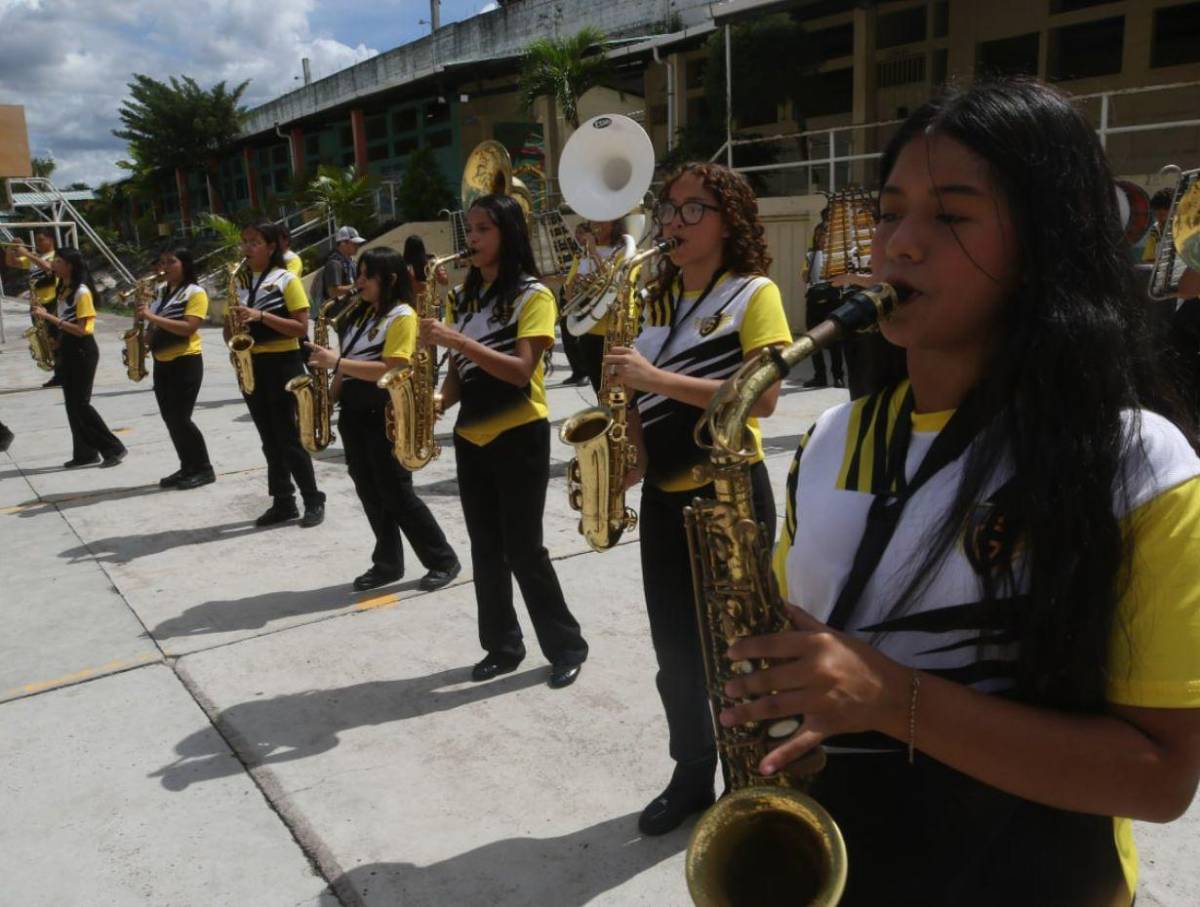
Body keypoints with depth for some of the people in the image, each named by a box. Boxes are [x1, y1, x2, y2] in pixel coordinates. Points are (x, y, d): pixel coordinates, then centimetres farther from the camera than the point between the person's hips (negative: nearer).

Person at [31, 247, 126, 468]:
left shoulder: (82, 292, -16)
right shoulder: (64, 288, 12)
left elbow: (80, 330, -21)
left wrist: (49, 317, -23)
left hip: (82, 351, -9)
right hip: (68, 350, 9)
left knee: (80, 403, -9)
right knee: (71, 403, 9)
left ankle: (114, 449, -4)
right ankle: (85, 452, 14)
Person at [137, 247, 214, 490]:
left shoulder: (195, 292, -8)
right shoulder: (162, 291, 15)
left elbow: (188, 327, -20)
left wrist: (152, 316, -22)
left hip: (185, 362, -8)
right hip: (161, 363, 8)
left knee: (180, 418, -9)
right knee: (170, 419, 8)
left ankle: (204, 469, 1)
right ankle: (188, 467, 17)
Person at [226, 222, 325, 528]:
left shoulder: (287, 280, -6)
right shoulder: (240, 282, 13)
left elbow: (302, 327, -13)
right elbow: (230, 330, 17)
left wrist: (260, 315, -21)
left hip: (282, 364, -6)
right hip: (251, 365, 6)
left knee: (290, 437, -5)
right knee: (270, 439, 10)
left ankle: (314, 501, 6)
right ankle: (283, 502, 17)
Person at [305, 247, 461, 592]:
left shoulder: (402, 316, -11)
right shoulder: (360, 314, 14)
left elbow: (390, 370, -21)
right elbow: (350, 365, 18)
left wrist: (337, 362, -24)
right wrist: (330, 396, 5)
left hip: (385, 414, -8)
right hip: (353, 412, 8)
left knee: (396, 492, -4)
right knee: (369, 492, 10)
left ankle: (443, 560, 7)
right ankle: (388, 562, 20)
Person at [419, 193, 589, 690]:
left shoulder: (533, 295, -9)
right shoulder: (463, 295, 11)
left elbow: (521, 370, -21)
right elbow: (459, 368, 13)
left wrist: (458, 340, -28)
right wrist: (439, 399, -7)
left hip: (519, 435, -6)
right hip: (471, 434, 6)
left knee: (522, 548, -3)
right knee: (485, 548, 11)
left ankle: (566, 646, 14)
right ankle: (502, 645, 24)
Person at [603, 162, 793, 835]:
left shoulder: (755, 293, -7)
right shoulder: (662, 296, 12)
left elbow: (763, 397, -20)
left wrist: (657, 377, -24)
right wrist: (628, 441, -1)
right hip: (663, 495, 6)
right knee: (676, 650, 13)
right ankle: (692, 774, 32)